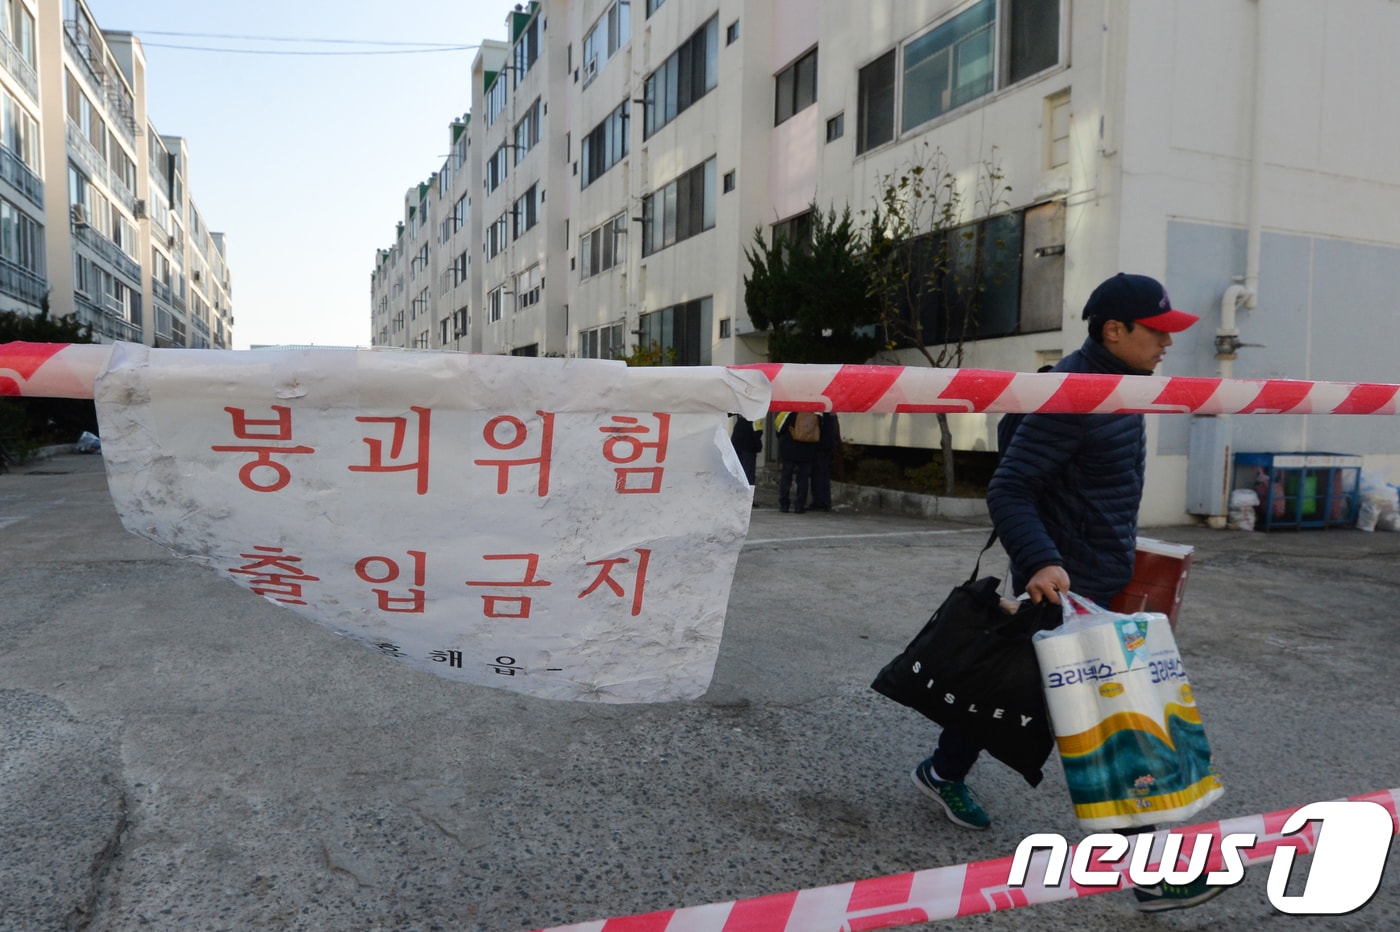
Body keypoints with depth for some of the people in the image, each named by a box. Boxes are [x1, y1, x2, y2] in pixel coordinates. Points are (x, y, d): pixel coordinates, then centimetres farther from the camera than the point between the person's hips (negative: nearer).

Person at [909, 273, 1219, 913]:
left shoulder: (1113, 383, 8)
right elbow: (1007, 491, -24)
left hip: (1099, 577, 10)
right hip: (1067, 584, -10)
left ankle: (944, 773, 40)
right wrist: (1040, 563, -39)